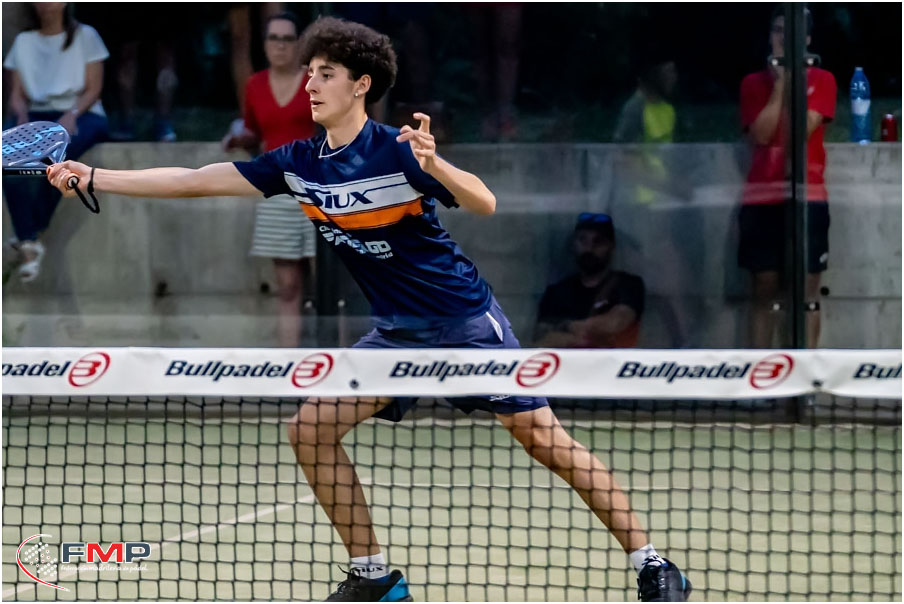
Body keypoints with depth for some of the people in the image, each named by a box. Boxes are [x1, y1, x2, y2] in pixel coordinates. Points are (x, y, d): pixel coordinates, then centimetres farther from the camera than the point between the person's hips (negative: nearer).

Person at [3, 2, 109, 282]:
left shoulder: (85, 36, 6)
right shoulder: (23, 41, 15)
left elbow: (93, 88, 0)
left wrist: (72, 114, -17)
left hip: (81, 114, -2)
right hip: (36, 114, 2)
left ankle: (32, 234, -30)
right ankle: (29, 242, -39)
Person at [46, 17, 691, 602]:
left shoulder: (396, 150, -18)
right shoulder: (299, 163, 0)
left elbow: (485, 204, -23)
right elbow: (195, 180, 3)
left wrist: (434, 164, -41)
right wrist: (93, 177, 1)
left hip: (465, 318, -6)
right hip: (397, 332, 6)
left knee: (540, 436, -11)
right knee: (311, 428, -5)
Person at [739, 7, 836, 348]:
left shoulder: (821, 80, 5)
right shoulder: (754, 83, 9)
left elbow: (803, 128, -9)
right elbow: (761, 134, -5)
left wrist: (791, 81, -6)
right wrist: (779, 83, -6)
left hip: (808, 196, -1)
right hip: (762, 196, 1)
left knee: (807, 292, -2)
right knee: (764, 290, 2)